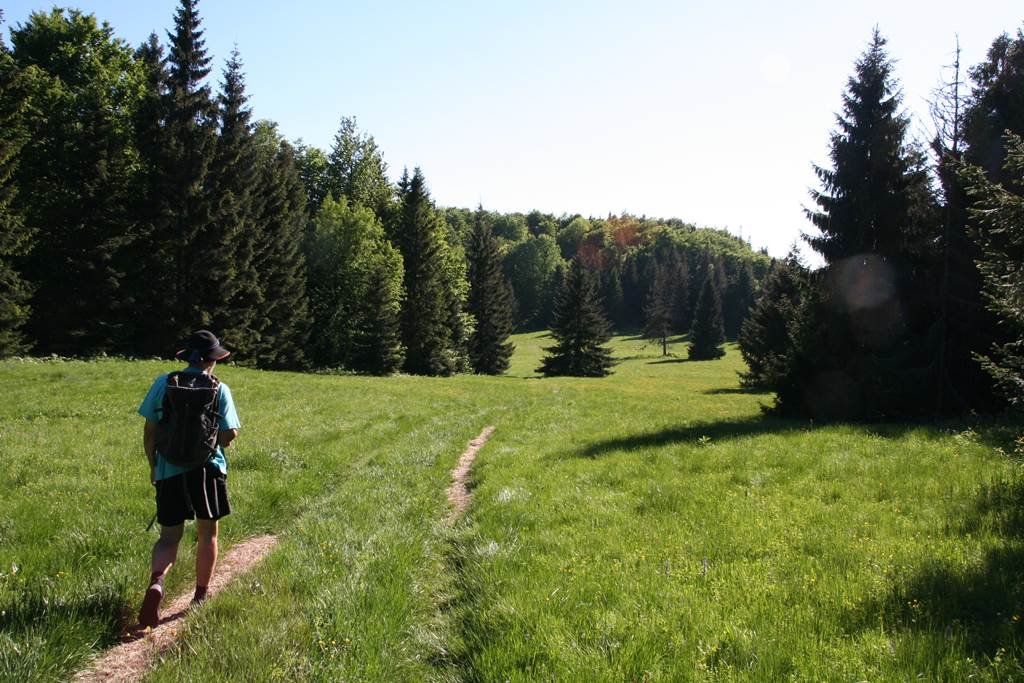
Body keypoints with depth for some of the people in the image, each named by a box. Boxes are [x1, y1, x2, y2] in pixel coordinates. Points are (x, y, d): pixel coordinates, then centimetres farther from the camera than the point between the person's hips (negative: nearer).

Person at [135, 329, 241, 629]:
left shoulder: (163, 384, 1)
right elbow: (228, 437, -9)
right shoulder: (219, 390, -6)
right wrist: (230, 434, 14)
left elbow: (149, 432, 3)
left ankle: (156, 582, -18)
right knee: (207, 533, 15)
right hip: (207, 469, -1)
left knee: (169, 536, 9)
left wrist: (153, 466, 16)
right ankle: (201, 597, 25)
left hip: (169, 470, 2)